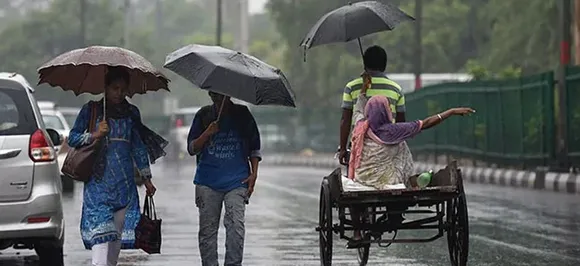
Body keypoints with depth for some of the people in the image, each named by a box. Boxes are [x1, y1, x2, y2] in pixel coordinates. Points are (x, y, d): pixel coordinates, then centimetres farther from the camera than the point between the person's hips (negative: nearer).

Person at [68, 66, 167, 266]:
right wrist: (94, 135, -14)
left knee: (117, 234, 5)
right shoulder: (91, 110, 4)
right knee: (100, 232, -17)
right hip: (98, 181, -4)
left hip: (124, 182, 4)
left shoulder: (131, 112, 14)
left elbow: (138, 146, 19)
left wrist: (147, 178, 17)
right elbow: (72, 138, 4)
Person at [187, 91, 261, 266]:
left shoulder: (242, 114, 7)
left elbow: (254, 148, 13)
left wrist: (254, 174, 2)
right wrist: (207, 134, -12)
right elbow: (192, 149, 5)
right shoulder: (204, 115, 7)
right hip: (207, 182, 1)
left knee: (236, 225, -16)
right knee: (207, 229, 2)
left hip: (236, 181, -1)